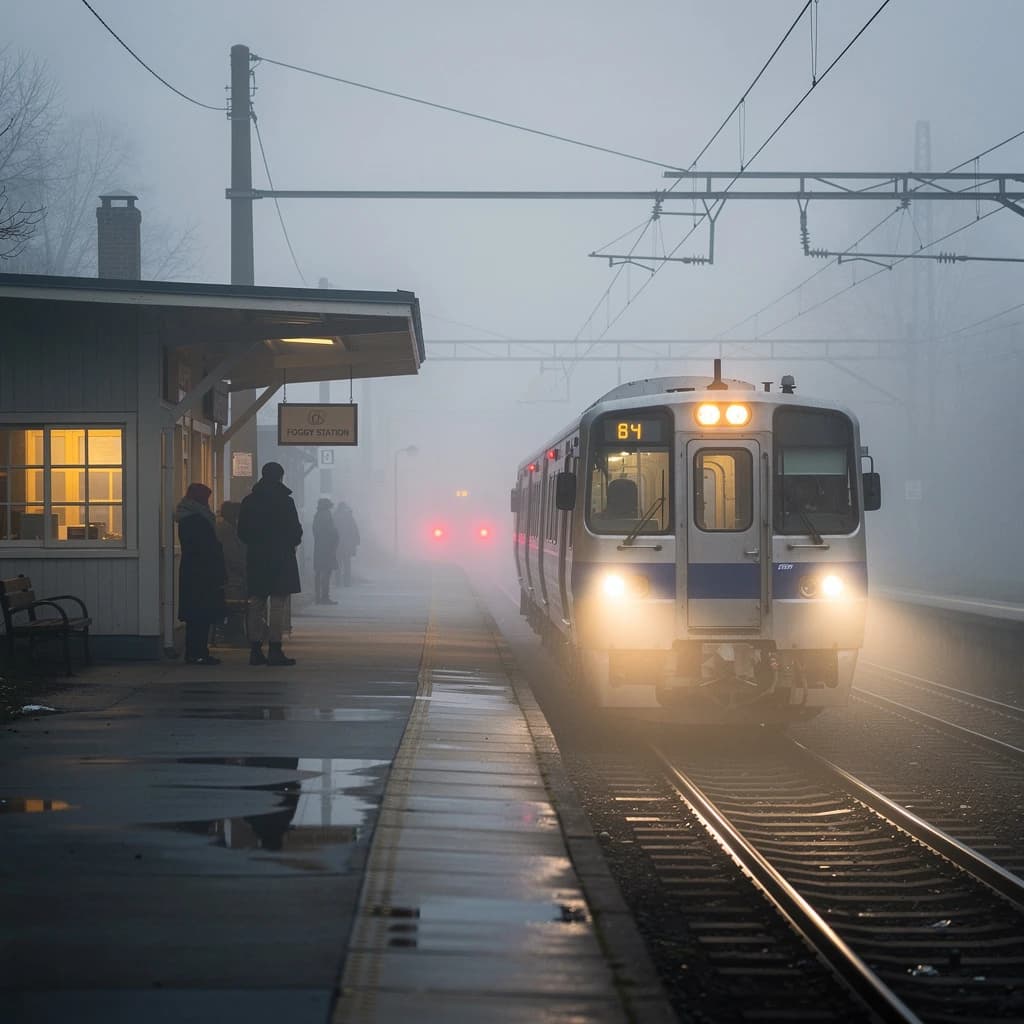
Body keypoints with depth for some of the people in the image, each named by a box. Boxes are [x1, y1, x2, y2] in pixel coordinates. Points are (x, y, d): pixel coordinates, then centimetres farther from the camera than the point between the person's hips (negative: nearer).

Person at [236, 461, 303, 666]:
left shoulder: (248, 501, 5)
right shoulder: (285, 501, -9)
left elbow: (242, 532, 7)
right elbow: (295, 531, -8)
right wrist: (291, 543, 12)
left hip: (255, 557, 5)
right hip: (280, 557, -5)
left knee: (256, 604, 9)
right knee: (278, 605, -4)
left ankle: (255, 650, 9)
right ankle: (275, 651, -7)